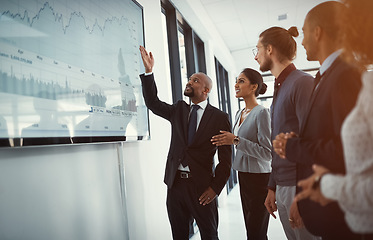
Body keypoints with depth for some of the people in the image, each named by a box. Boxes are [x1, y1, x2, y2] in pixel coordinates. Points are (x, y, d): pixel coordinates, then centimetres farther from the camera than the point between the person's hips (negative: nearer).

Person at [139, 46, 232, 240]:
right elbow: (153, 103, 2)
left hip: (201, 186, -3)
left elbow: (225, 158, -5)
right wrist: (149, 72, -7)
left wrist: (215, 187, -10)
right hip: (175, 184, 4)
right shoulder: (178, 110, 10)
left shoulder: (219, 118, -4)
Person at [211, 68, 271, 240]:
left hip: (259, 177, -8)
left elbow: (267, 153, -19)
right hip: (243, 175, 8)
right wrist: (226, 140, 6)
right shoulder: (239, 113, 12)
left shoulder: (261, 113, -14)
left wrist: (236, 140, -23)